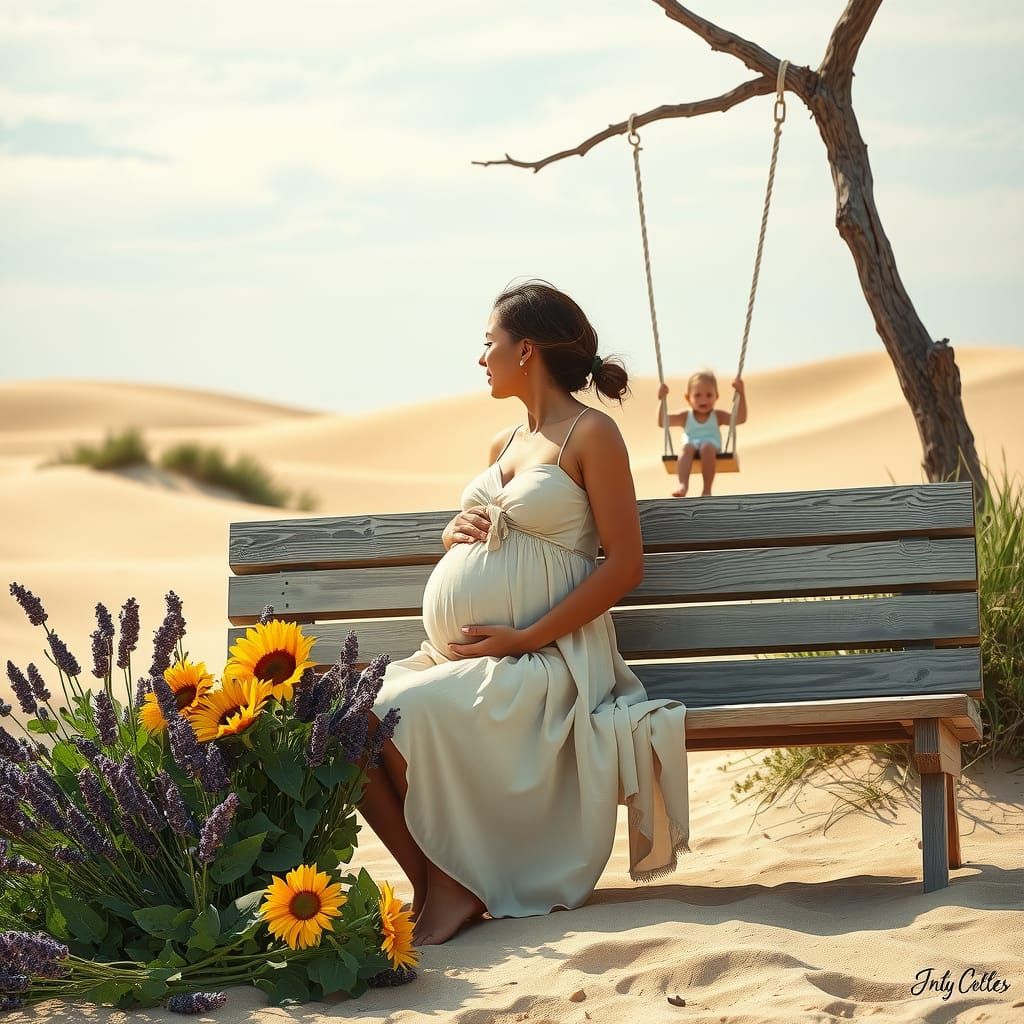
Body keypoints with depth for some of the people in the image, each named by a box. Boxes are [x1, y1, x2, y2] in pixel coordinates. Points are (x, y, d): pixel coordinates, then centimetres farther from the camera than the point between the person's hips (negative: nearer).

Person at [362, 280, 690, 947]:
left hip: (539, 658, -7)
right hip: (452, 655, 7)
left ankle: (450, 886, -15)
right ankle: (430, 882, -14)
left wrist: (526, 638, -16)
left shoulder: (591, 434, -2)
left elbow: (625, 565, -9)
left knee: (408, 711, -31)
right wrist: (455, 531, 9)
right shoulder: (504, 445, 22)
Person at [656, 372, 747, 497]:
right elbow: (662, 422, 15)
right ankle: (683, 484, -55)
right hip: (692, 447, 1)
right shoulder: (686, 417, 23)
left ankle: (707, 490, -38)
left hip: (712, 447, -1)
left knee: (706, 447, -38)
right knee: (688, 447, -36)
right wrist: (662, 400, 5)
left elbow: (740, 419, 7)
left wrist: (741, 394, -1)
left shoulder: (718, 416, 21)